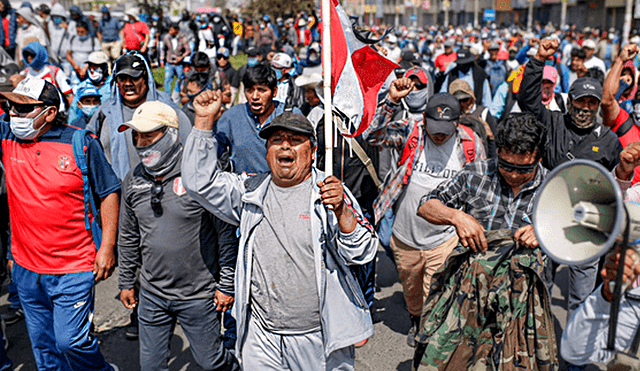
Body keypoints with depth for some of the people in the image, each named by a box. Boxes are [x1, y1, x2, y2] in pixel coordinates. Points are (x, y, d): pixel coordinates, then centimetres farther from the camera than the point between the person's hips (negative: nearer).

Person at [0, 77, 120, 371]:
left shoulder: (82, 143, -9)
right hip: (26, 269, 5)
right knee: (43, 346, 17)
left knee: (71, 342, -2)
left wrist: (107, 246, -8)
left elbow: (109, 192, -4)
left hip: (73, 269, -4)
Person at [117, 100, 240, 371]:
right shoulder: (133, 180, 2)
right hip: (152, 294, 5)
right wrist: (125, 282, 17)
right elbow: (128, 236, 14)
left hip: (199, 295, -5)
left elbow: (226, 234, -12)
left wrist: (227, 285, -8)